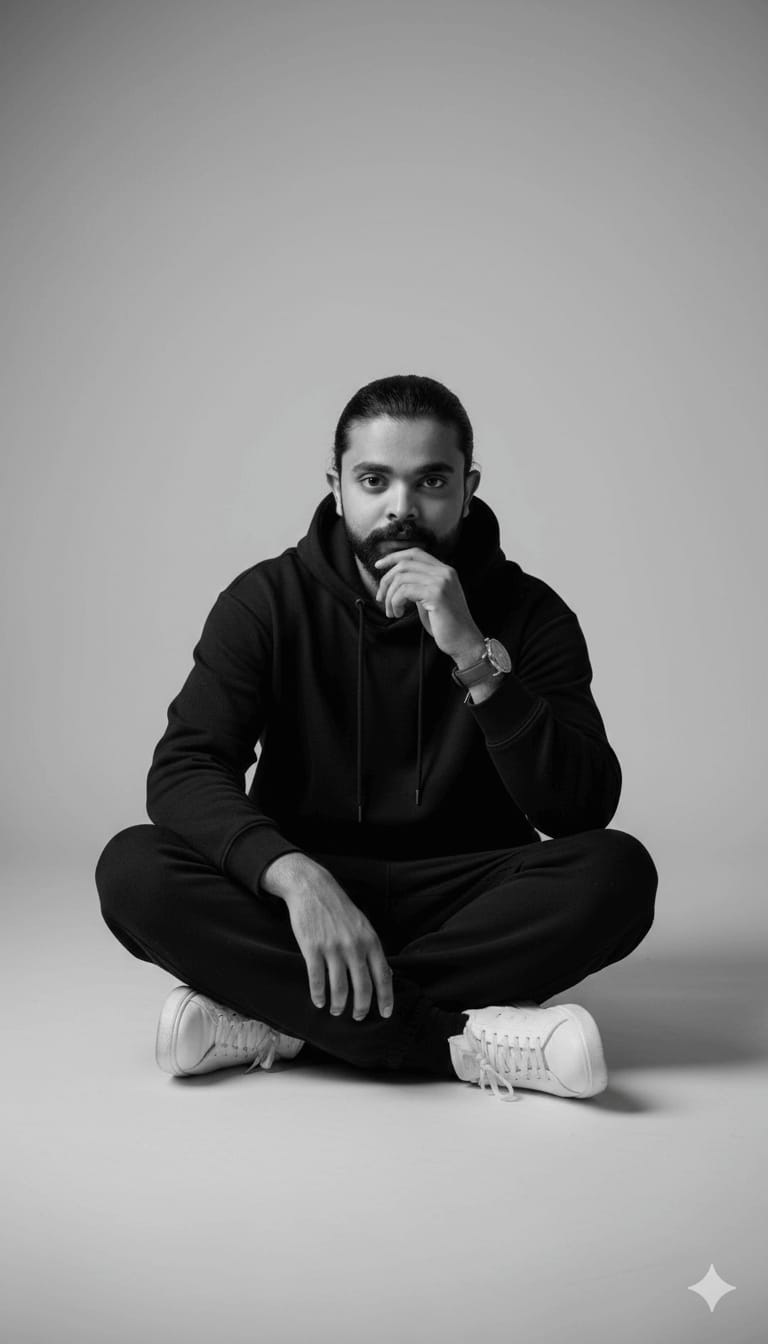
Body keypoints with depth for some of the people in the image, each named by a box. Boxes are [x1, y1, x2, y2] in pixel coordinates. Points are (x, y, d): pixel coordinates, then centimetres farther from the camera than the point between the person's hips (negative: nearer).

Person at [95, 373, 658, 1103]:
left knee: (618, 871, -28)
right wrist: (296, 877, -33)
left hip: (466, 914, 0)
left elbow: (584, 810, -15)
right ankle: (462, 1040, -31)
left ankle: (274, 1019, -26)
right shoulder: (267, 600, -4)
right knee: (132, 868, -26)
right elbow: (183, 770, -15)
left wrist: (475, 654, -26)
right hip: (299, 899, 0)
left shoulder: (527, 612, -5)